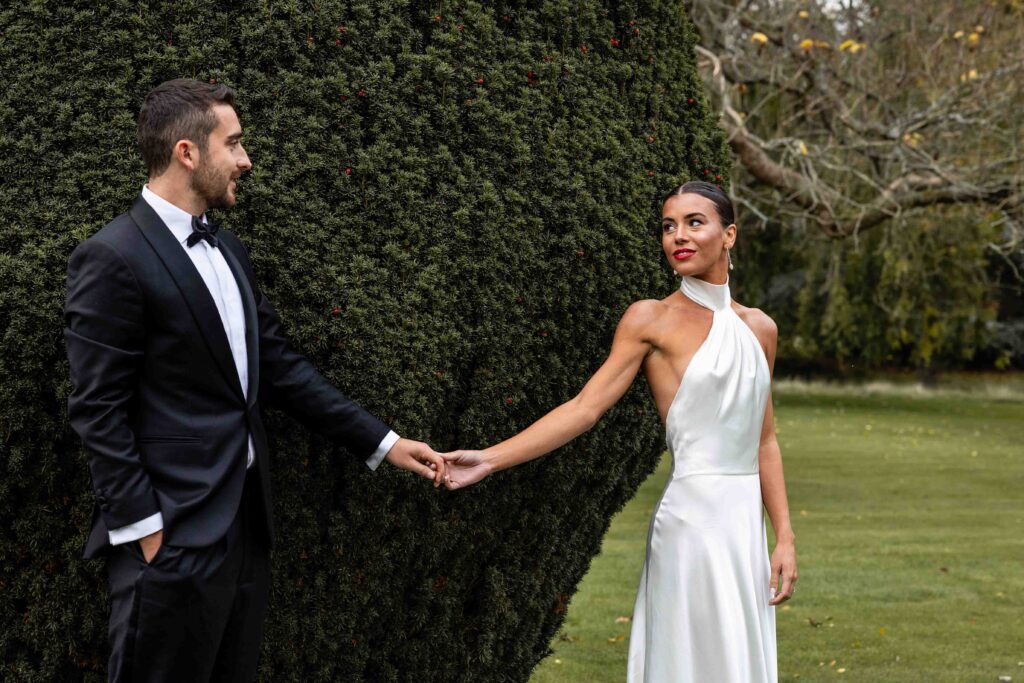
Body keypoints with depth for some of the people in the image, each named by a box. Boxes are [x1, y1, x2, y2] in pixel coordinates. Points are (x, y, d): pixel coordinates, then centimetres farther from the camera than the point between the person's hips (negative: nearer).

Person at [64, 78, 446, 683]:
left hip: (244, 522, 8)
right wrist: (144, 531, -17)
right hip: (173, 538, -8)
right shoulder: (113, 259, -13)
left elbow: (281, 367, 15)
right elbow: (98, 410, -15)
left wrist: (382, 443, 11)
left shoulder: (227, 250, 14)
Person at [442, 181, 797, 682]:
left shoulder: (759, 328, 11)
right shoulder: (652, 320, -2)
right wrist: (489, 459, -17)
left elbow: (763, 441, 13)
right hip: (695, 515, -5)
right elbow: (585, 407, -8)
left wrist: (785, 537, 6)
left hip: (747, 519, 5)